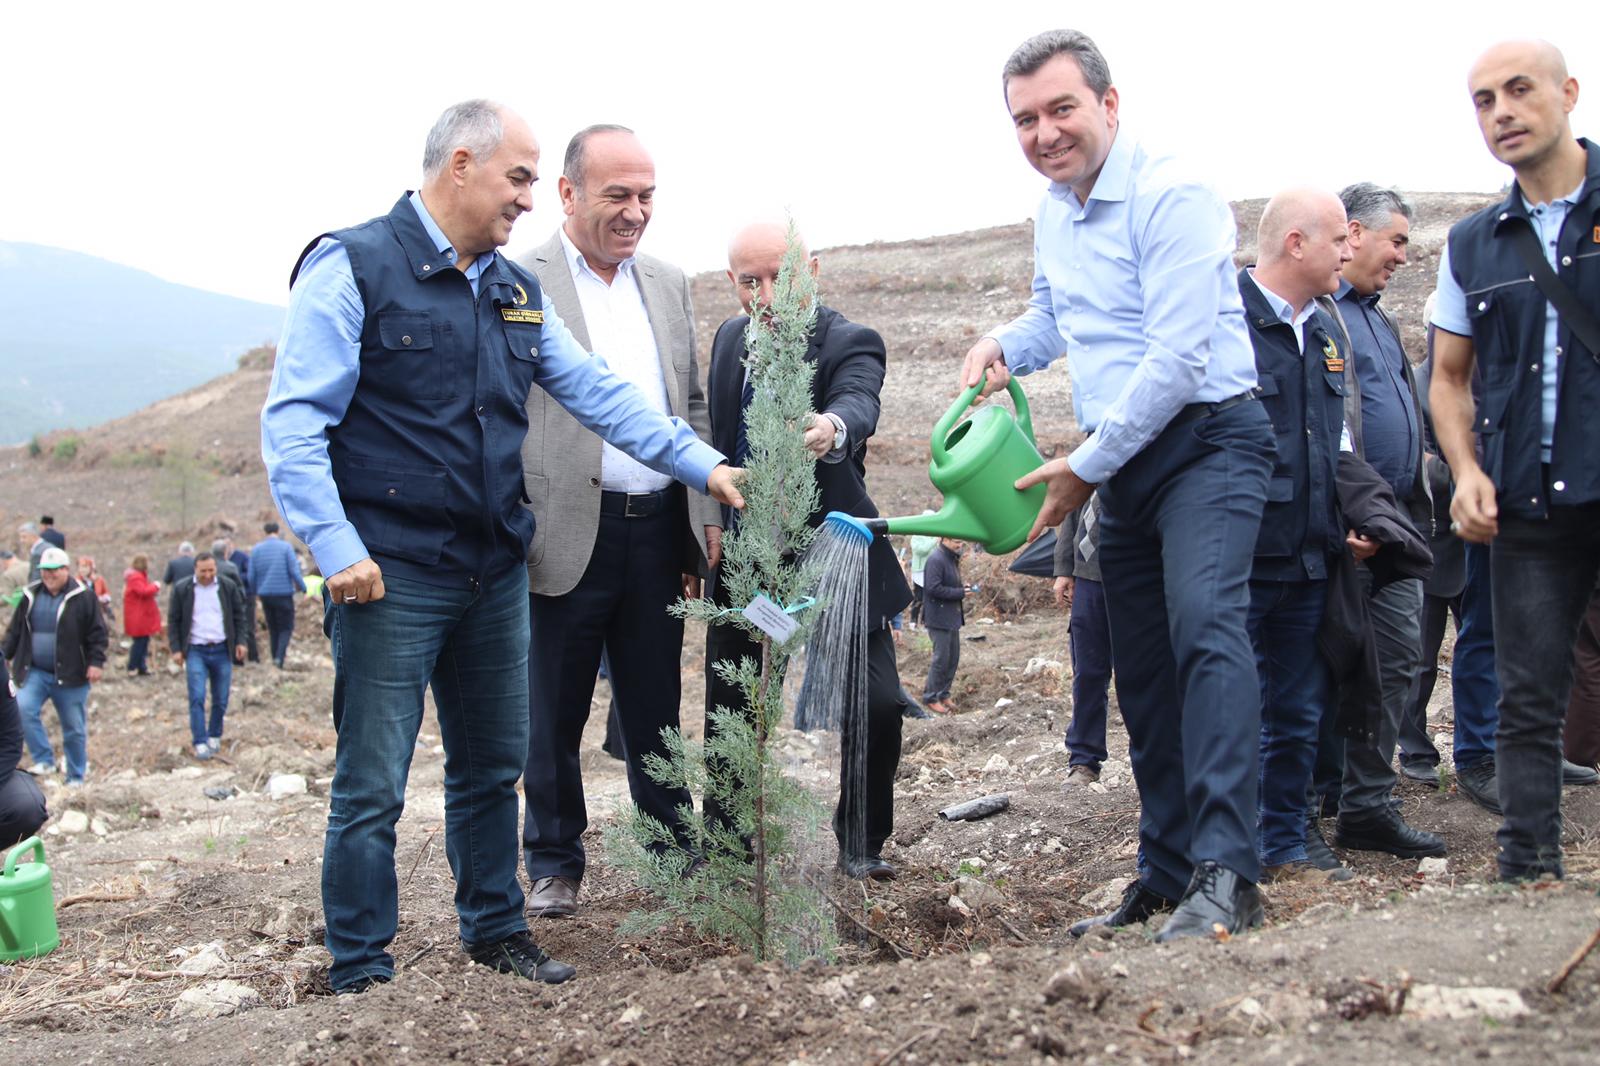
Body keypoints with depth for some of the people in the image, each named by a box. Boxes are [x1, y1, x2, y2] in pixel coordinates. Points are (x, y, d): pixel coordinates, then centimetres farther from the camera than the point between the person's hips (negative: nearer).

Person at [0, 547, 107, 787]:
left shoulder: (83, 598, -5)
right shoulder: (31, 597, 7)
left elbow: (97, 633, -5)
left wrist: (95, 662, -12)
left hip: (71, 676, -3)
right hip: (35, 672, 3)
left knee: (74, 728, 3)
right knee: (23, 709, -20)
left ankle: (76, 777, 17)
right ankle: (44, 760, -10)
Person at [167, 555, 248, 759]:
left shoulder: (228, 587, 4)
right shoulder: (181, 589, -1)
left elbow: (239, 616, 11)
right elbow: (173, 621, 3)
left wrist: (240, 642, 3)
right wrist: (175, 649, -3)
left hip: (222, 650, 2)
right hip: (195, 651, -2)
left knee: (221, 700, 6)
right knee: (197, 698, -10)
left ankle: (215, 737, 24)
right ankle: (200, 743, -7)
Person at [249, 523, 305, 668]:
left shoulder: (256, 549, 5)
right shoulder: (285, 547, -6)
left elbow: (252, 575, 6)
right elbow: (294, 571, -11)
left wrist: (254, 592, 19)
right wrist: (303, 588, -1)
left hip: (265, 595, 4)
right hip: (284, 594, -4)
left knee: (272, 628, 14)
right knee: (286, 627, 1)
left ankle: (275, 658, 13)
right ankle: (280, 658, -17)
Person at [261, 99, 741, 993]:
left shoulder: (518, 292, 12)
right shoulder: (352, 267, -8)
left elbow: (597, 393, 13)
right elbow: (294, 422, -12)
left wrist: (702, 463, 5)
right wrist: (337, 547, -20)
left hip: (497, 575, 7)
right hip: (392, 578, -6)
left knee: (492, 769, 17)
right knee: (372, 789, 0)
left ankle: (496, 928, 32)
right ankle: (362, 973, 13)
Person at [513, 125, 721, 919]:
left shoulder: (669, 285, 14)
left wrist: (707, 513, 11)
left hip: (658, 528, 5)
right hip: (567, 531, -4)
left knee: (656, 709, 14)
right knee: (553, 713, 7)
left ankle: (672, 853, 25)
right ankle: (554, 865, 21)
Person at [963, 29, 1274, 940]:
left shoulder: (1172, 196, -16)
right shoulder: (1054, 213, 11)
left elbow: (1179, 358, -21)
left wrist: (1086, 467, -15)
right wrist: (1006, 344, 6)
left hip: (1207, 442, -8)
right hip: (1121, 464, 9)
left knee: (1205, 624, -27)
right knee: (1143, 672, 10)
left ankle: (1225, 874, -32)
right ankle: (1168, 875, 19)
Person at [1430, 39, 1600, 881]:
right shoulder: (1472, 245, 13)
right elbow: (1448, 377, 19)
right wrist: (1467, 472, 2)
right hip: (1527, 506, 3)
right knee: (1527, 702, 5)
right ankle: (1529, 877, 12)